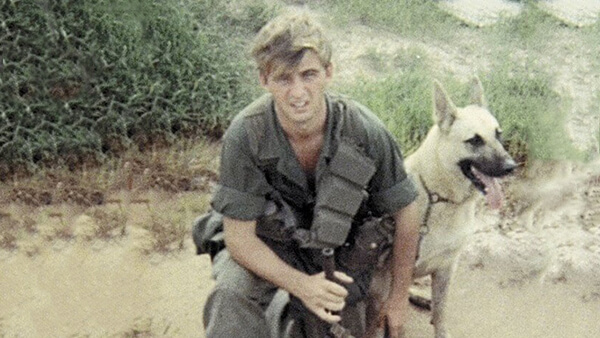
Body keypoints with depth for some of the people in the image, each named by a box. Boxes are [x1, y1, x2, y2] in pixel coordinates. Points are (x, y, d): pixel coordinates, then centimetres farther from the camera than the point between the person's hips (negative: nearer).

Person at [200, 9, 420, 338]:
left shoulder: (365, 132, -25)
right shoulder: (245, 135, -27)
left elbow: (404, 213, -9)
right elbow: (238, 235, -19)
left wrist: (399, 296, 0)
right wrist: (300, 284, -31)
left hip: (342, 251, 2)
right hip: (269, 247, -2)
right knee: (232, 296, -30)